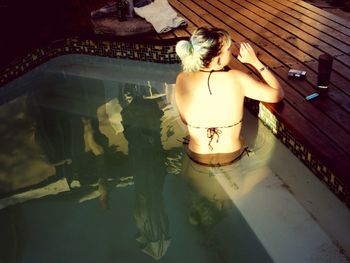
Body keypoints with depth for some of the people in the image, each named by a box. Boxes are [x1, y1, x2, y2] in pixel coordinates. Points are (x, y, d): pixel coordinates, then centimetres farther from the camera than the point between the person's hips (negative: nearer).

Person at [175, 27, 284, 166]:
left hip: (197, 157, 1)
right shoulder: (236, 79, -25)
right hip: (232, 156, -1)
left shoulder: (182, 80, -19)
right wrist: (255, 61, -6)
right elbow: (278, 94, -10)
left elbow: (185, 120, -4)